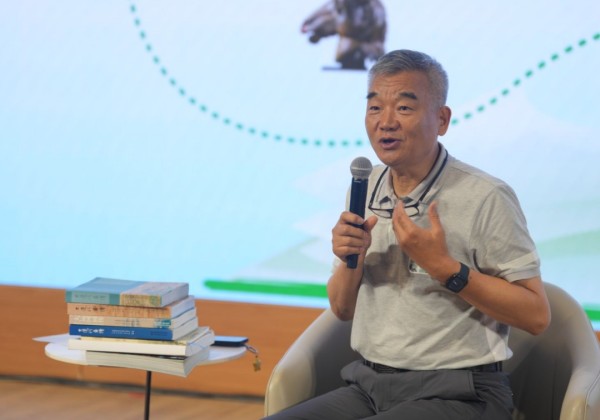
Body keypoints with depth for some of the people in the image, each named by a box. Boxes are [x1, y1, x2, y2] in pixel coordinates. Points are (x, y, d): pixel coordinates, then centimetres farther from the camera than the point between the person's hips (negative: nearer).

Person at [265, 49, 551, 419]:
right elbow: (343, 310, 15)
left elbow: (536, 315, -13)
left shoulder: (485, 197, -12)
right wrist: (351, 262, -7)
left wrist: (445, 268, -20)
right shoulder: (366, 188, 8)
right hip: (368, 385, 7)